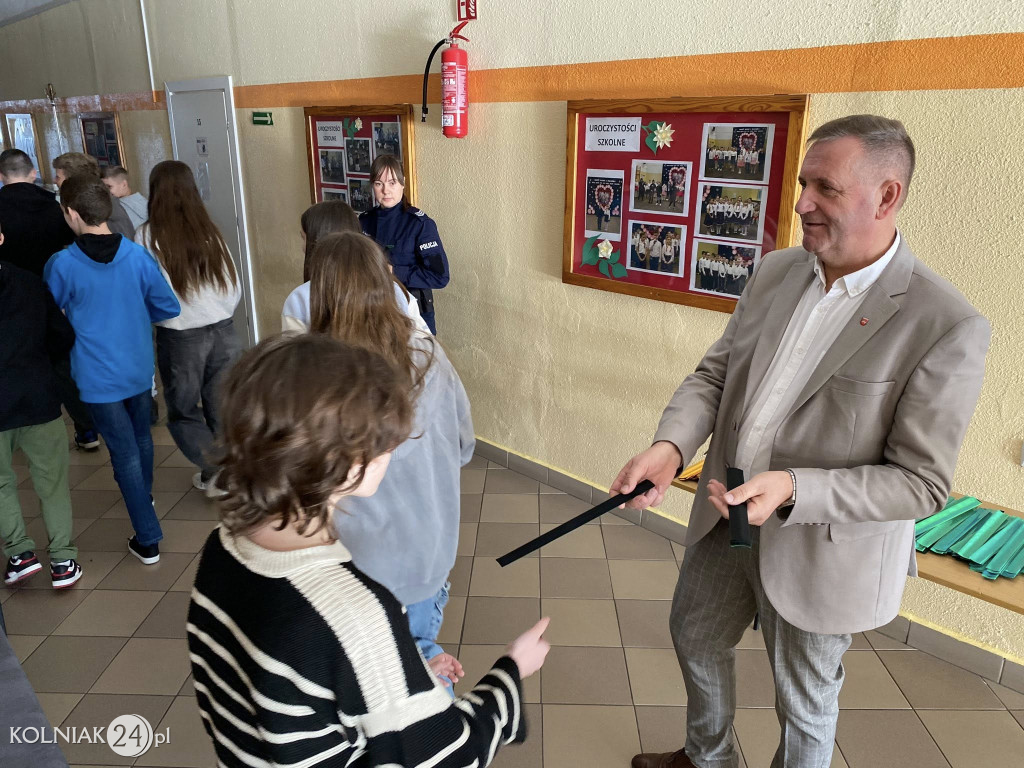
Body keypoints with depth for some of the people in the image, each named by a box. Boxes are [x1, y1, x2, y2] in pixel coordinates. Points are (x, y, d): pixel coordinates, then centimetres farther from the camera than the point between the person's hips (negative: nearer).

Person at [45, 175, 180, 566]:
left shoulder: (61, 265, -16)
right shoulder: (138, 255, -11)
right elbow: (169, 307, -3)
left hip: (98, 376, -3)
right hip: (139, 369, 3)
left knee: (125, 453, 4)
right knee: (141, 438, 25)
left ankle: (148, 540, 9)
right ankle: (144, 497, 49)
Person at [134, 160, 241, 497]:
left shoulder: (148, 235, -8)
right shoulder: (209, 231, 2)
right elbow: (234, 288, 5)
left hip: (179, 338, -3)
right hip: (224, 332, 3)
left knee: (183, 411, 14)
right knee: (221, 409, 12)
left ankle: (217, 471, 3)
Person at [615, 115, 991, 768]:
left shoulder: (948, 327, -22)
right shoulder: (776, 273, -3)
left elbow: (922, 484, -19)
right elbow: (714, 373, 0)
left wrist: (794, 490, -32)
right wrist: (671, 445, -19)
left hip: (821, 552, -6)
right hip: (727, 517, 6)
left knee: (805, 701, 19)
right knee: (695, 638, 27)